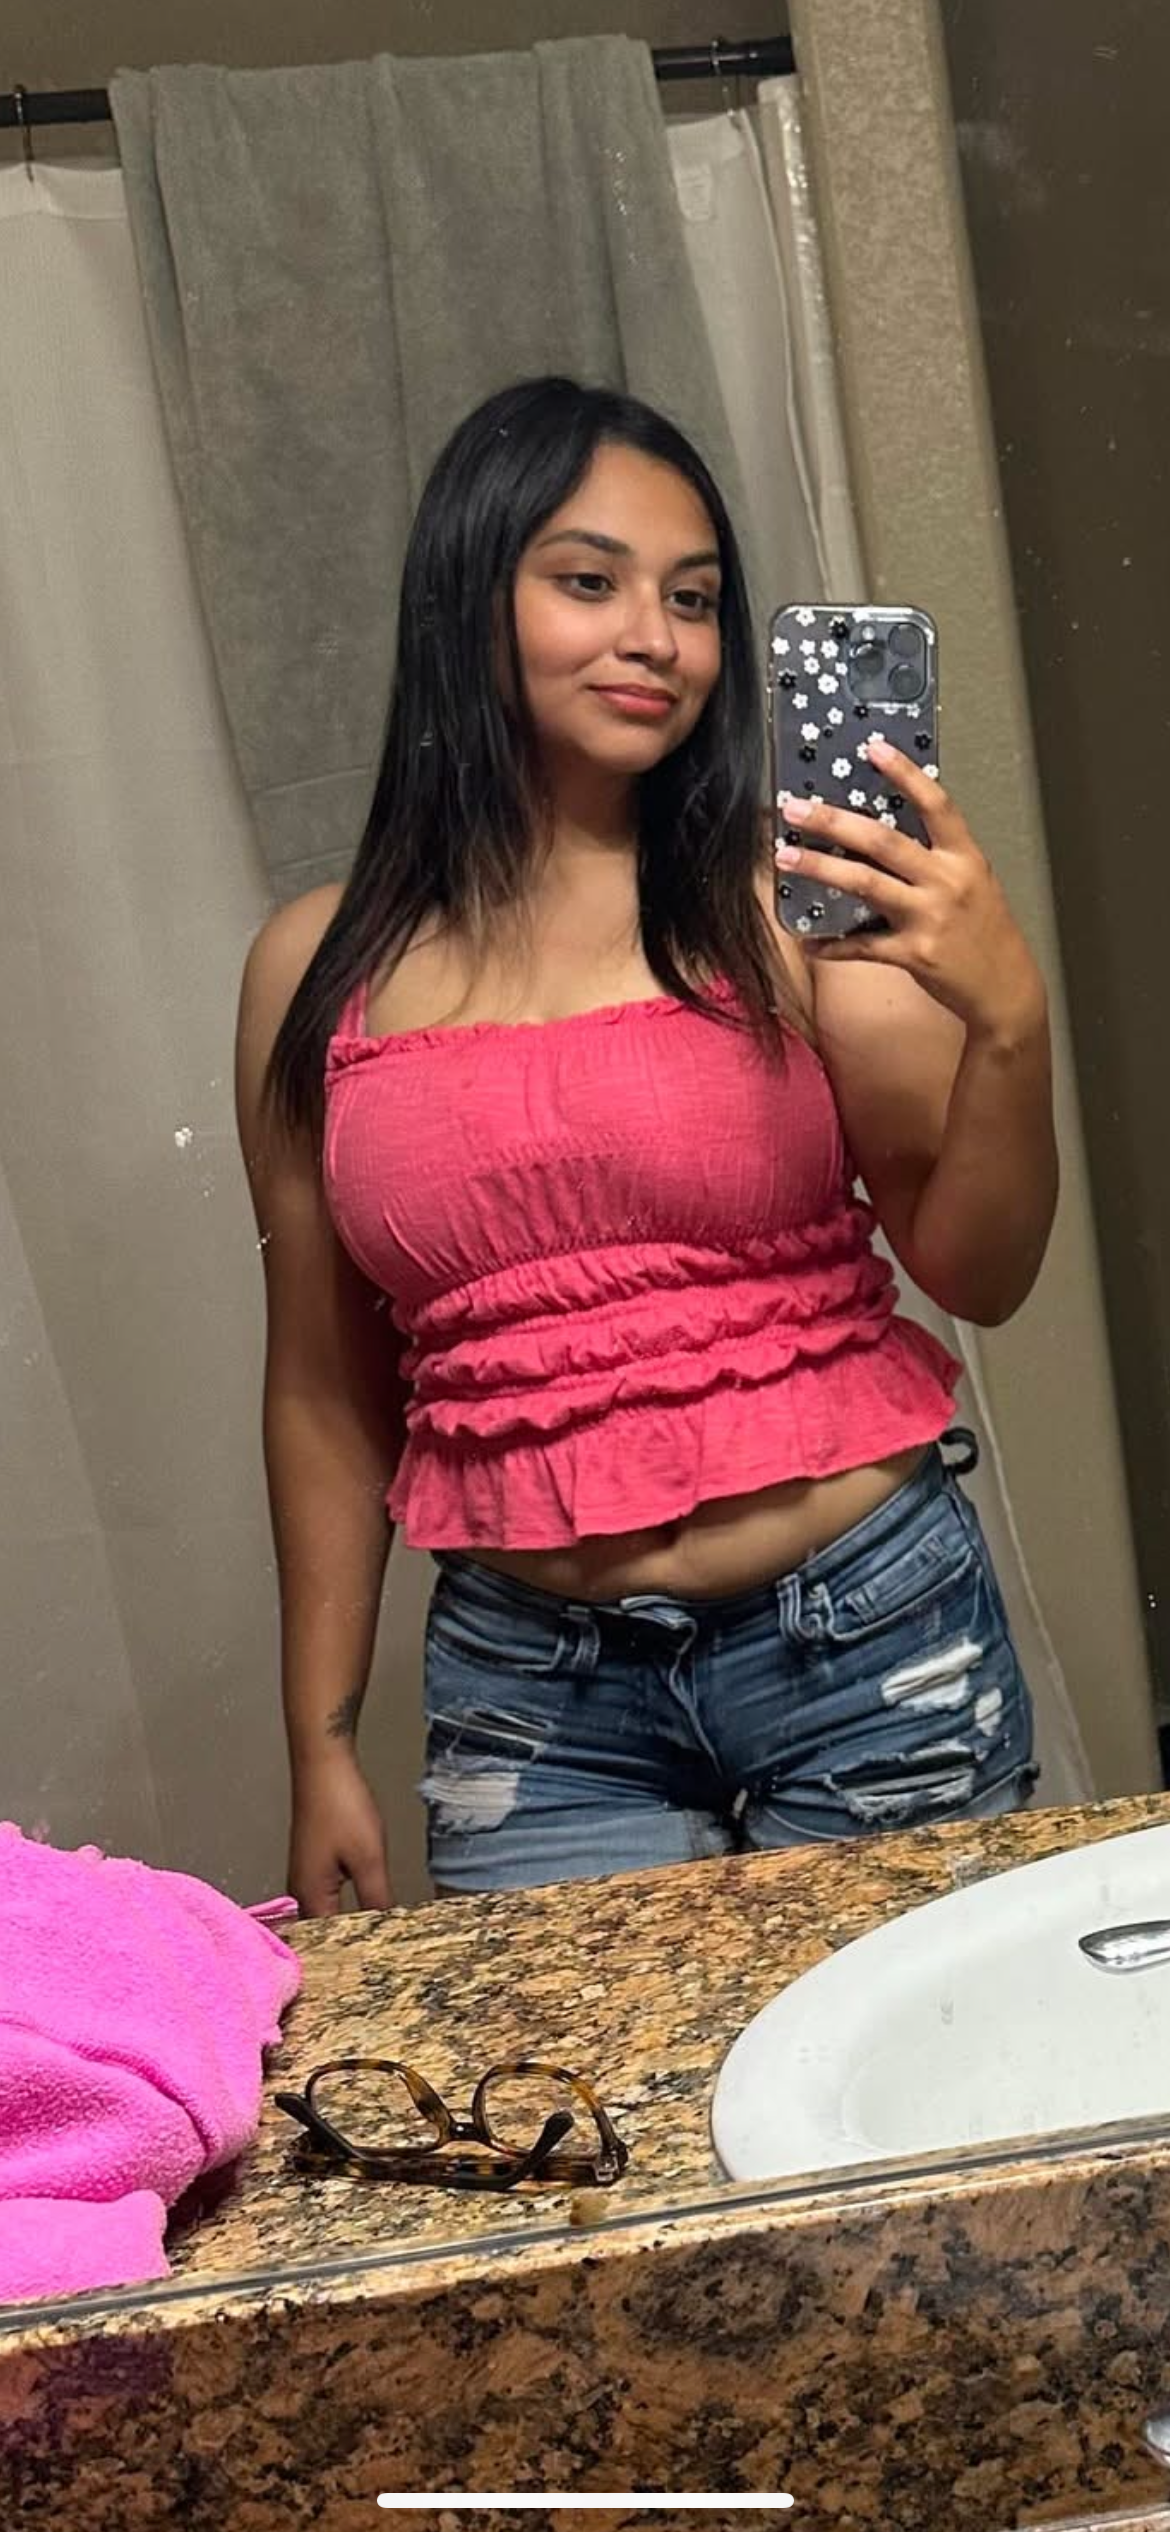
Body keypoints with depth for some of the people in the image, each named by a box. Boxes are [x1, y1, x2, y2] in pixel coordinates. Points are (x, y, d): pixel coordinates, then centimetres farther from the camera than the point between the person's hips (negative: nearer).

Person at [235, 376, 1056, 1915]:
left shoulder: (787, 896, -4)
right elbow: (326, 1397, 8)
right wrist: (322, 1747, 11)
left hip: (866, 1637, 0)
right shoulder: (320, 972, 1)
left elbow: (977, 1280, -4)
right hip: (537, 1697, 1)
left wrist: (1010, 1023, -22)